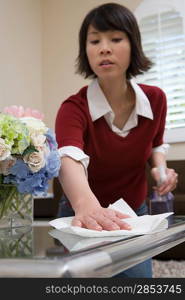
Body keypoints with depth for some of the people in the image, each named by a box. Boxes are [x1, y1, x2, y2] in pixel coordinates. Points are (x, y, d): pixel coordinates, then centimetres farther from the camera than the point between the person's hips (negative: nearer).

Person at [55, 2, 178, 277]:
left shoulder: (155, 99, -11)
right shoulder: (74, 108, -24)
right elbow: (70, 160, -45)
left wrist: (161, 167, -14)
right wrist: (86, 205, -68)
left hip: (135, 216, 3)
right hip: (84, 220, -2)